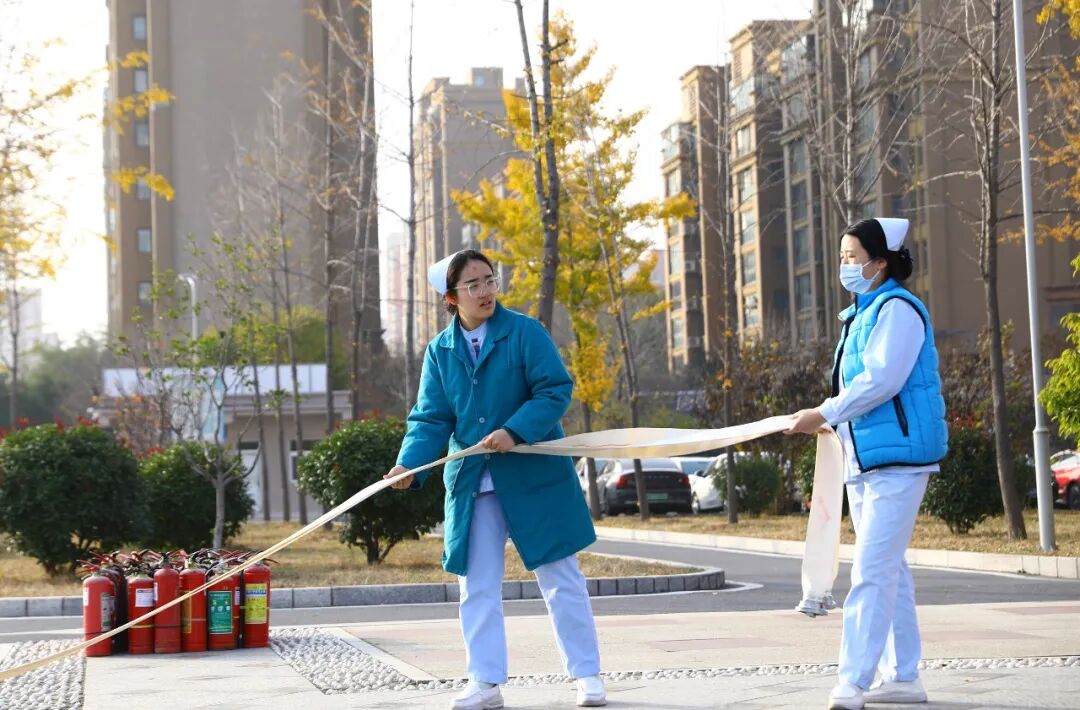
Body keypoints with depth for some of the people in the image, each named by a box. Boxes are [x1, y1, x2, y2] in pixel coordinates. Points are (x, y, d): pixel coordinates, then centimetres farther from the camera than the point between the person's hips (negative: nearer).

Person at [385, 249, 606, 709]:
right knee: (477, 587, 5)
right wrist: (409, 466, -16)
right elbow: (432, 420, 1)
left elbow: (555, 390, -12)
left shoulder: (524, 332, -7)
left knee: (561, 578, 3)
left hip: (536, 478, -4)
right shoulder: (440, 351, 4)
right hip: (473, 485, 4)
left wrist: (514, 431, -25)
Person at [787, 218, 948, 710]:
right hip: (864, 460, 10)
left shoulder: (897, 309, -12)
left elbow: (881, 380, -22)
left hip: (897, 459, -10)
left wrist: (825, 415, -17)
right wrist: (833, 420, 6)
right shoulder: (860, 314, 18)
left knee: (871, 572, -14)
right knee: (888, 569, 13)